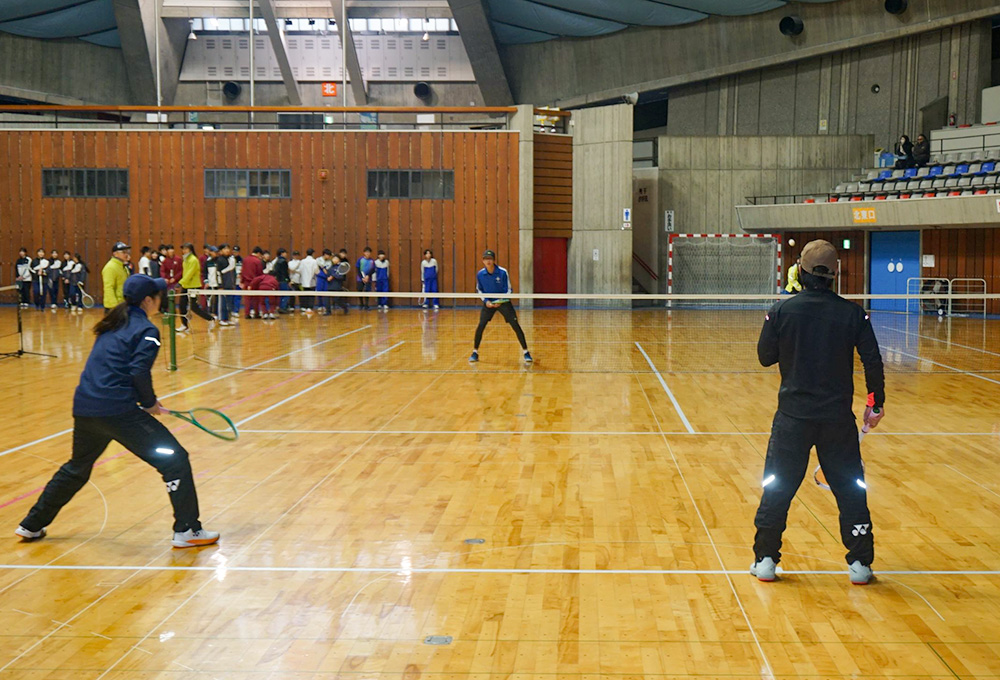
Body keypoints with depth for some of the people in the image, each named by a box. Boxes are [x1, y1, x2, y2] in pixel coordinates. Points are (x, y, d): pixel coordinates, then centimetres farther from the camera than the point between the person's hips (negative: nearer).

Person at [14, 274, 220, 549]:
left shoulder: (112, 325, 18)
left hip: (83, 406, 8)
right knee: (175, 460, -1)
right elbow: (139, 372, -17)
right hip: (117, 410, -8)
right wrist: (150, 403, -1)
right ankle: (187, 530, -3)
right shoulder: (146, 331, -5)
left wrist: (144, 400, 19)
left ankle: (32, 526, 39)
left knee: (77, 467, 29)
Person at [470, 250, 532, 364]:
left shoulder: (503, 272, -18)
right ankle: (475, 352, 6)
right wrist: (486, 301, -11)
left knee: (515, 325, -9)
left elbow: (508, 290, -10)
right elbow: (479, 290, 6)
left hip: (503, 301, -2)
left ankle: (526, 352, 1)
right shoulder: (480, 274, -10)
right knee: (481, 325, -11)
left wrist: (501, 301, -24)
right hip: (488, 302, 2)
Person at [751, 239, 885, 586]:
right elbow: (873, 361, -3)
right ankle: (860, 564, 16)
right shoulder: (852, 313, -4)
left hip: (793, 415, 0)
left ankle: (765, 560, 15)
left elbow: (765, 357, 2)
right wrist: (876, 403, 8)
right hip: (838, 417, 1)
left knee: (777, 489, 10)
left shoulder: (781, 310, -6)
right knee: (850, 490, 12)